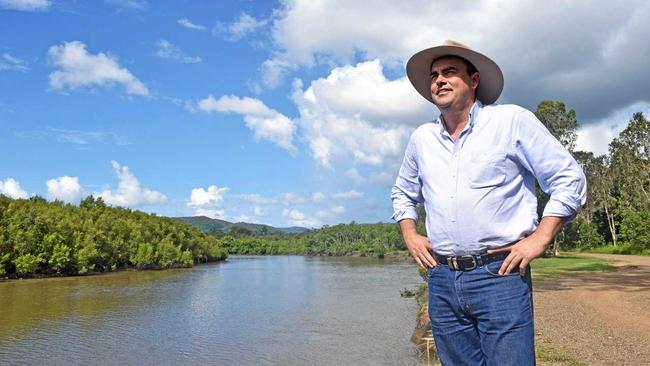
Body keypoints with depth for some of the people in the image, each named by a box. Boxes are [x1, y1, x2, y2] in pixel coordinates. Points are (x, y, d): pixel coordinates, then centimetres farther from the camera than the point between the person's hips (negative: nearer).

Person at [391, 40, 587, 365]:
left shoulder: (512, 121, -1)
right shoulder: (421, 138, 11)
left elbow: (568, 179, 0)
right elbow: (402, 193, 26)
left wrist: (539, 239, -9)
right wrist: (410, 235, 11)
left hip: (498, 274, -4)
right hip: (442, 279, 4)